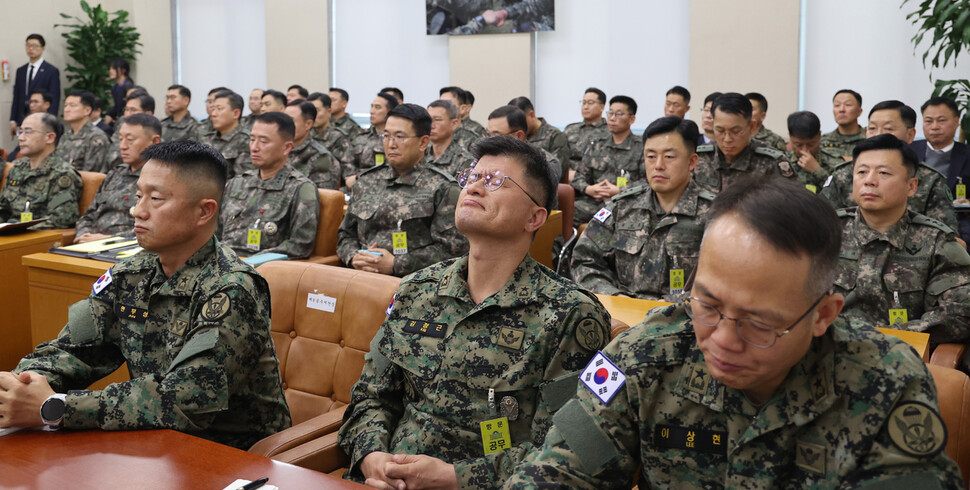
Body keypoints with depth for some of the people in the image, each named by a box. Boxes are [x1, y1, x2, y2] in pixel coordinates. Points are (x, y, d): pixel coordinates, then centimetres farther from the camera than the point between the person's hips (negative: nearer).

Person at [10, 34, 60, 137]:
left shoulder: (52, 71, -1)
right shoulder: (20, 71, 16)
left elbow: (54, 100, -5)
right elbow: (16, 97, 15)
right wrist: (13, 120, 8)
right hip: (22, 121, 5)